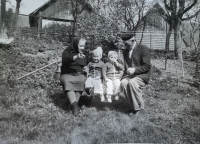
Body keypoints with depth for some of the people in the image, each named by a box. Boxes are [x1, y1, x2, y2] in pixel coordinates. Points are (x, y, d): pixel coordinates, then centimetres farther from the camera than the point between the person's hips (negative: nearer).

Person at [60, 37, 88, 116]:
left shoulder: (84, 55, 18)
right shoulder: (67, 52, 3)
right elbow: (66, 60, -21)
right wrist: (76, 57, -40)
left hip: (80, 74, 3)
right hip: (67, 74, -2)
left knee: (82, 80, -34)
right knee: (67, 81, -37)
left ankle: (74, 104, -33)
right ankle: (74, 104, -46)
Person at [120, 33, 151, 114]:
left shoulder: (143, 49, -7)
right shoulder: (125, 51, 13)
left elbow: (147, 66, -11)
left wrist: (135, 69, -23)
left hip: (142, 75, -5)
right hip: (130, 75, 5)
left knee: (132, 82, -36)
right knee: (123, 83, -28)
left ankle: (139, 106, -17)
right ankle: (133, 106, -11)